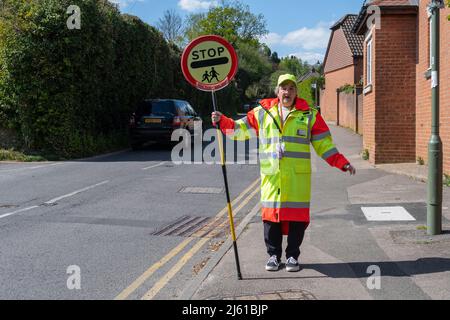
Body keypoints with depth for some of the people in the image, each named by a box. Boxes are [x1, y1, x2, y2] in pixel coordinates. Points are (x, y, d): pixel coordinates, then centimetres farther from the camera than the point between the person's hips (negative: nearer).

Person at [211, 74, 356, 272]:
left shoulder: (309, 115, 8)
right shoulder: (263, 113, 11)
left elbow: (324, 145, 9)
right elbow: (240, 129, 15)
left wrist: (343, 164, 2)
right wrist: (222, 121, -1)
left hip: (298, 176, -1)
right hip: (271, 176, 1)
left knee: (297, 216, 1)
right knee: (271, 214, 2)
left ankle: (292, 256, 16)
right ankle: (274, 255, 17)